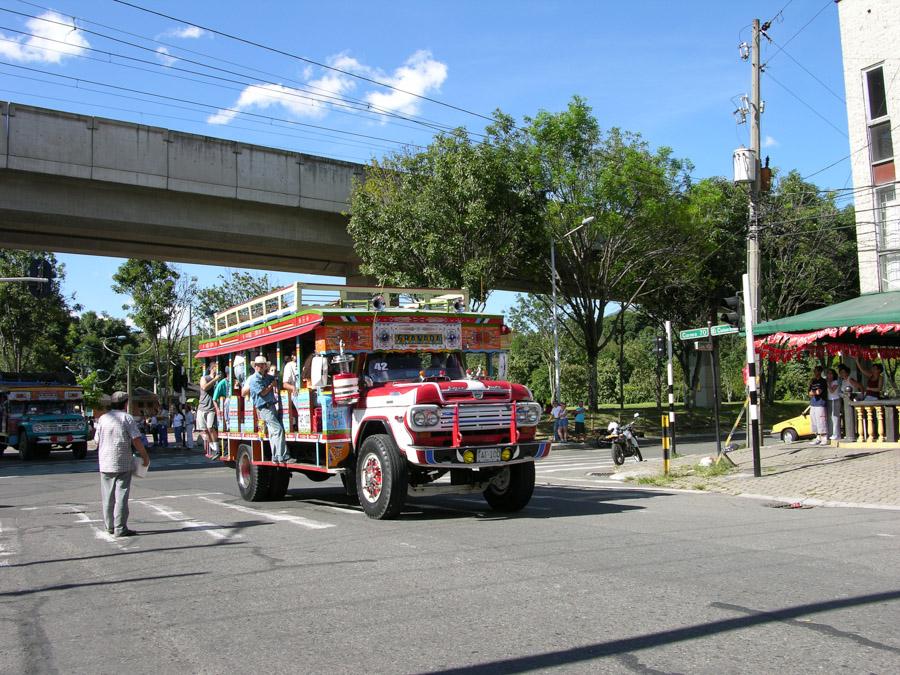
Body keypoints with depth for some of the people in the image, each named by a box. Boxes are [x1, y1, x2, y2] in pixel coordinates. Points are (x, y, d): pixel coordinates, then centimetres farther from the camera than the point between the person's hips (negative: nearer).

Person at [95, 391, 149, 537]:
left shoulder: (102, 418, 7)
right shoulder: (127, 418, -5)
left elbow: (98, 441, 11)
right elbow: (136, 441, -10)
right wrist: (145, 457, 0)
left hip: (105, 464, 4)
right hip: (122, 464, -4)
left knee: (107, 496, 12)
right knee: (121, 496, -2)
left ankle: (110, 526, 19)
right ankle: (120, 528, -3)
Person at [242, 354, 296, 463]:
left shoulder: (268, 377, 15)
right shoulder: (254, 379, -7)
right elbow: (263, 392, -11)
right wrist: (272, 385, -1)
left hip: (271, 406, 8)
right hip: (264, 408, -8)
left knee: (273, 432, 9)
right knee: (278, 429, -17)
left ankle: (275, 457, 14)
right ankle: (283, 457, -19)